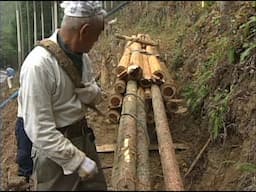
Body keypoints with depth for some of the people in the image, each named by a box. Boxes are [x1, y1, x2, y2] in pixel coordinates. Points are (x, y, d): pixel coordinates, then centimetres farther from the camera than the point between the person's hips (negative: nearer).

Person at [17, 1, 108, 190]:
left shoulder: (81, 55, -4)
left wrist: (84, 88, -17)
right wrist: (78, 160, -24)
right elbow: (39, 130, -28)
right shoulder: (39, 65, -28)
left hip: (83, 136, 7)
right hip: (52, 146, -7)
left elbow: (96, 97, 6)